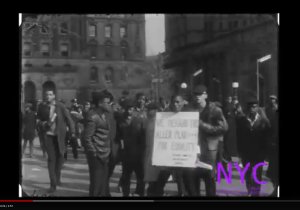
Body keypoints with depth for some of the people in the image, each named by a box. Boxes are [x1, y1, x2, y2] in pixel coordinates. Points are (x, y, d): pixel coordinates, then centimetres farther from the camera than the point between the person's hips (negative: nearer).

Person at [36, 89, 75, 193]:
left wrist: (72, 131, -13)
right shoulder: (43, 108, 1)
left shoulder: (60, 106, -4)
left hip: (59, 136, 0)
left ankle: (57, 178, 33)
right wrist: (44, 124, -8)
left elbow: (68, 118, -4)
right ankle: (53, 184, -2)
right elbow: (39, 120, 14)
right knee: (51, 158, -5)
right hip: (48, 135, 0)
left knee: (60, 157, 10)